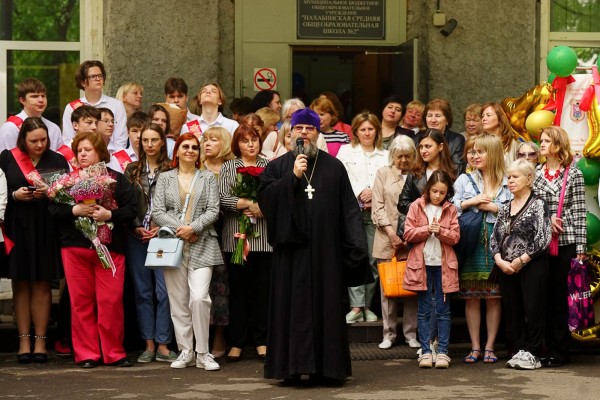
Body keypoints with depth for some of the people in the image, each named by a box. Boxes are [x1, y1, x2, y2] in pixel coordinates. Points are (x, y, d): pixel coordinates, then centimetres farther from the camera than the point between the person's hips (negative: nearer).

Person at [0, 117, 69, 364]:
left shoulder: (57, 161, 4)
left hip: (47, 229, 0)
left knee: (42, 285, 3)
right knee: (21, 285, 4)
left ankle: (40, 341, 8)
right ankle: (24, 341, 9)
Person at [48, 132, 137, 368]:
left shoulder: (117, 179, 6)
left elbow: (131, 209, -2)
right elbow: (53, 208, 0)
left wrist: (109, 214, -17)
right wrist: (75, 210, -16)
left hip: (110, 248, -1)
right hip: (75, 248, 1)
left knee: (111, 301, -3)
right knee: (81, 301, 3)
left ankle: (114, 352, 7)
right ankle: (86, 353, 10)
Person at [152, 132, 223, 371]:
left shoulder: (208, 178, 12)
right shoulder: (165, 178, 12)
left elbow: (213, 211, 3)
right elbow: (157, 212, 3)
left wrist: (192, 228, -11)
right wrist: (179, 230, -9)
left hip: (201, 245, -1)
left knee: (199, 297, -14)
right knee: (178, 300, 2)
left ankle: (203, 353, -5)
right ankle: (185, 351, 10)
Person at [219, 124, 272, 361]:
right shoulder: (228, 167, 8)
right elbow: (223, 198, -5)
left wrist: (261, 208, -14)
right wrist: (250, 203, -13)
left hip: (264, 237, 0)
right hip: (236, 237, 0)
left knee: (262, 288, 3)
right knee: (238, 289, 3)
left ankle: (261, 341, 10)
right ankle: (237, 342, 7)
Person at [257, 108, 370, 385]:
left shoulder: (334, 167, 9)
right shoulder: (278, 167, 9)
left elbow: (349, 208, 5)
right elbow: (264, 198, -5)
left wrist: (356, 245, -4)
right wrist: (293, 177, -13)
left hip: (325, 250, 1)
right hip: (290, 250, 0)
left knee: (326, 306, 2)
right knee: (292, 307, 0)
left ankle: (326, 367, 7)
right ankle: (292, 367, 4)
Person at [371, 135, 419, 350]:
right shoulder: (383, 173, 8)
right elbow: (378, 207, 3)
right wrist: (391, 232, -7)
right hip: (387, 238, 1)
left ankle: (411, 333, 8)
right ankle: (388, 334, 8)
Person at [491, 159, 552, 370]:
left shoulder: (538, 205, -4)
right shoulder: (505, 209, 14)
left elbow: (543, 238, -12)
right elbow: (494, 238, 13)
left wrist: (521, 260, -13)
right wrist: (500, 261, -4)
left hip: (532, 266, -6)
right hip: (506, 268, 6)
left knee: (533, 309, -5)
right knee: (512, 310, 6)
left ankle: (532, 354, 1)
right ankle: (521, 350, 14)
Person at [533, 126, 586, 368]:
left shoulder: (574, 174, 1)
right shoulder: (535, 173, 11)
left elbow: (579, 212, -2)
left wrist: (580, 247, -6)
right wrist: (547, 216, -11)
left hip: (566, 243, -3)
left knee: (561, 297, -2)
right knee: (544, 296, 4)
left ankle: (560, 350, 4)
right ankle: (548, 348, 12)